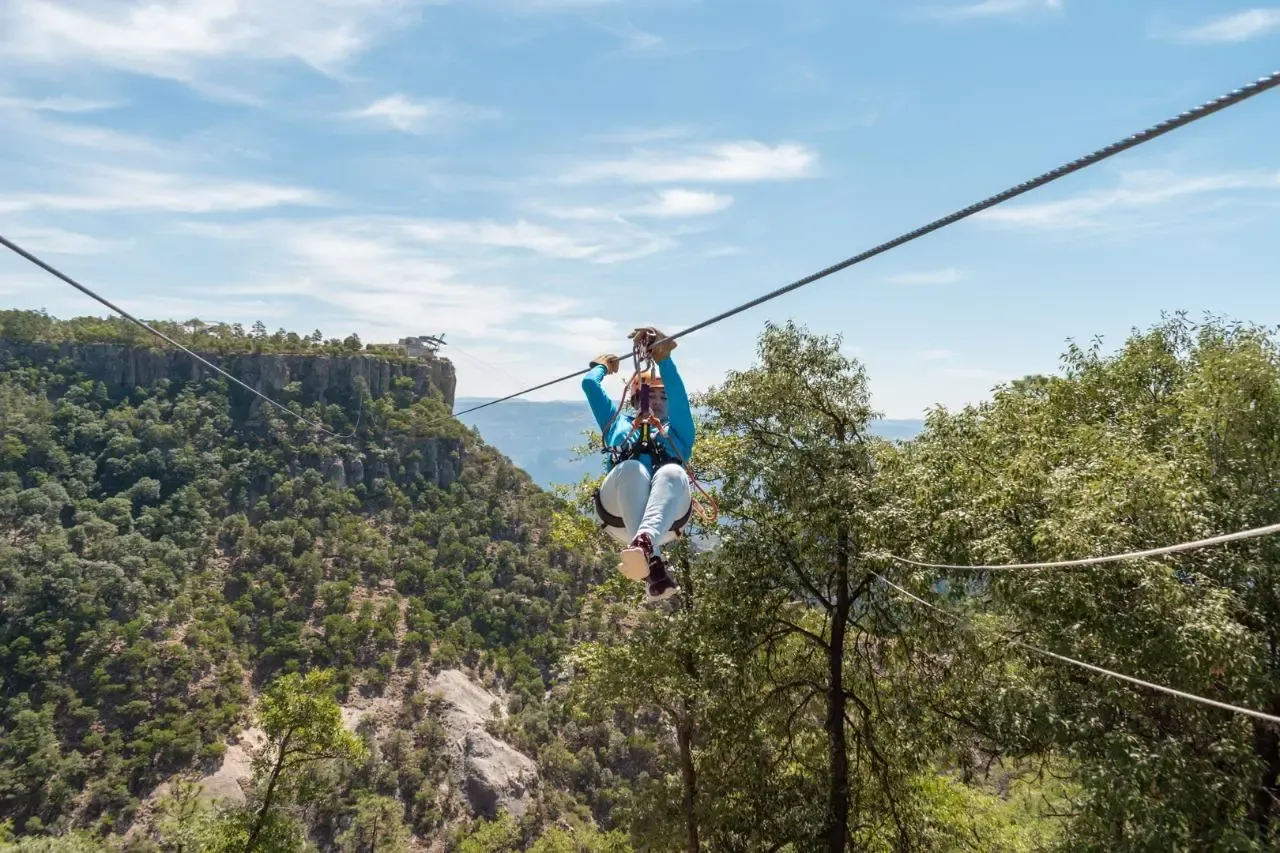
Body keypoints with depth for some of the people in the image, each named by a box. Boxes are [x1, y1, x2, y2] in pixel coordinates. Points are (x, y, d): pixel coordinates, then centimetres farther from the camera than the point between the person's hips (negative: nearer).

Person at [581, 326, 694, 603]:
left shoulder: (678, 430, 37)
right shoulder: (618, 422, 42)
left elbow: (676, 390, 19)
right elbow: (590, 384, 37)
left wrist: (662, 355, 13)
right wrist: (601, 365, 56)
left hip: (667, 515, 0)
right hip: (618, 512, 0)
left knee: (673, 473, -36)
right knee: (632, 469, -37)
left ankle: (645, 542, -68)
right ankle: (653, 563, -61)